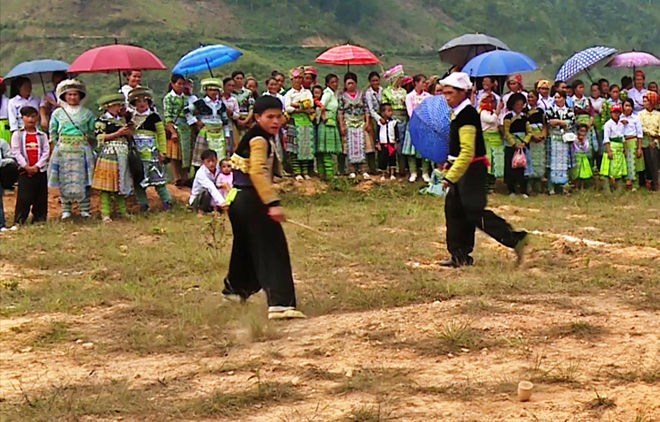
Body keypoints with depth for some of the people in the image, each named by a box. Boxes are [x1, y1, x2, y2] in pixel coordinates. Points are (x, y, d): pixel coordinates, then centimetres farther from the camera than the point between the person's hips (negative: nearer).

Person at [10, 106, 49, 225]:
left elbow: (46, 152, 1)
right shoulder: (17, 135, 2)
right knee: (23, 197, -7)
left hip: (40, 170, 2)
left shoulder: (42, 135, 7)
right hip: (24, 171, -2)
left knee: (41, 197, 4)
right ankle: (19, 220, -5)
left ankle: (39, 219, 12)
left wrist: (37, 166, -11)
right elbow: (16, 152, -4)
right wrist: (26, 166, -12)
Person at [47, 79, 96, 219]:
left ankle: (85, 210, 3)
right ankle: (66, 210, 7)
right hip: (63, 150, 1)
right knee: (64, 180, 0)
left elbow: (93, 132, 10)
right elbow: (52, 132, 13)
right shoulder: (58, 113, 9)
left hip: (82, 150, -1)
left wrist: (91, 140, -4)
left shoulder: (87, 113, 8)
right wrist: (57, 142, 3)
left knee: (82, 179, -3)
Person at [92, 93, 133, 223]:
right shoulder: (102, 120, -5)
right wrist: (118, 133, -15)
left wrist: (129, 131, 0)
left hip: (122, 155, 7)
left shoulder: (122, 119, 17)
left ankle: (122, 210, 18)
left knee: (122, 183, 10)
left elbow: (129, 135, 24)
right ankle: (105, 213, -6)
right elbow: (100, 138, -14)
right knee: (107, 184, -7)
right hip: (108, 154, -7)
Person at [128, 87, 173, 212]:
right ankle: (143, 204, 14)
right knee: (138, 180, 6)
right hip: (136, 154, 4)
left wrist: (162, 151, -5)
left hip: (151, 153, -4)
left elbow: (161, 135, -2)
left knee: (157, 178, -5)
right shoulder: (131, 118, 9)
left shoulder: (154, 117, -2)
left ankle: (167, 201, 2)